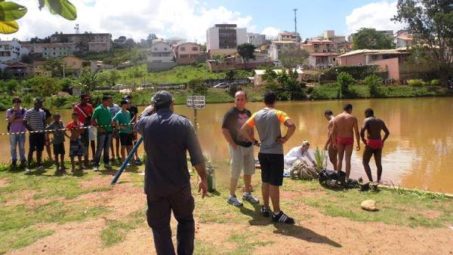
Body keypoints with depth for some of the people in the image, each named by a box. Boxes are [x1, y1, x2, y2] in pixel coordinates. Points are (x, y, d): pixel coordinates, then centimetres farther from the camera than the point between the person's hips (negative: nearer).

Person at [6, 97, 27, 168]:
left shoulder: (23, 111, 3)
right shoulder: (9, 111, 4)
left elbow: (24, 120, -6)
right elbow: (9, 120, -7)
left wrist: (14, 120, -11)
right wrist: (14, 112, -13)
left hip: (21, 131, 0)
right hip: (12, 132, 0)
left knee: (22, 147, 2)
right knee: (13, 147, 2)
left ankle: (23, 161, 9)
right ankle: (14, 161, 10)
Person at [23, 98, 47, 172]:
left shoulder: (42, 112, 9)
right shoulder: (29, 112, -7)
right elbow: (25, 122, -8)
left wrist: (44, 129, 4)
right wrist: (31, 130, -16)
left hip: (41, 133, 5)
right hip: (33, 134, -5)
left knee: (40, 149, 9)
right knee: (32, 149, -4)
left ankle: (39, 165, 16)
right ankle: (29, 166, 0)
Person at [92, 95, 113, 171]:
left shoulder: (108, 109, 12)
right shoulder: (98, 109, -7)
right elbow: (92, 121, -9)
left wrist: (112, 125, 4)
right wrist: (98, 127, -17)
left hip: (109, 131, 6)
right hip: (102, 131, -6)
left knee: (107, 148, 12)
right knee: (99, 148, -5)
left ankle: (106, 163, 21)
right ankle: (96, 165, 1)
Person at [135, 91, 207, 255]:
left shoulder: (146, 122, -1)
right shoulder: (183, 123, -6)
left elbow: (137, 127, 26)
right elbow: (197, 157, -8)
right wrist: (203, 179, 3)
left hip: (155, 186, 1)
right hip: (180, 184, 0)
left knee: (160, 228, 11)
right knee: (186, 221, 20)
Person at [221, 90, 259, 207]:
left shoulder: (248, 113, 8)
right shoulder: (230, 113, -12)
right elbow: (224, 130, -15)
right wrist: (232, 144, -17)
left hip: (248, 146, 7)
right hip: (237, 147, -7)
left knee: (249, 171, 14)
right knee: (236, 172, -3)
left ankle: (247, 194, 29)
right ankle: (232, 196, 10)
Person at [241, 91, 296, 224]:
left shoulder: (256, 115, 5)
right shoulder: (277, 113, -9)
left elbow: (243, 129, 6)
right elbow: (292, 126, -23)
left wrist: (253, 140, 10)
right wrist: (285, 139, -11)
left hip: (263, 152, 5)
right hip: (276, 153, -5)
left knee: (265, 181, 16)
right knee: (274, 184, -3)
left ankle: (265, 208, 25)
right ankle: (277, 213, 2)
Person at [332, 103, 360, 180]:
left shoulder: (336, 118, 0)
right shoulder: (353, 118, -6)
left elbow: (333, 132, -1)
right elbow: (356, 132, -8)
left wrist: (334, 143, 8)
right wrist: (358, 144, -1)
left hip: (339, 139, 2)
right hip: (349, 140, -2)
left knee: (340, 159, 14)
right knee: (347, 160, 2)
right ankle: (347, 178, 1)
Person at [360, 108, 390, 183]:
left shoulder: (367, 120, -6)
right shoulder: (380, 121, 14)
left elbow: (362, 130, -21)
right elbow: (387, 132, 22)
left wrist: (363, 139, -7)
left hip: (370, 143, -6)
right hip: (379, 143, 6)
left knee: (365, 162, 2)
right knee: (378, 163, 17)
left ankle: (371, 180, -10)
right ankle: (378, 180, 18)